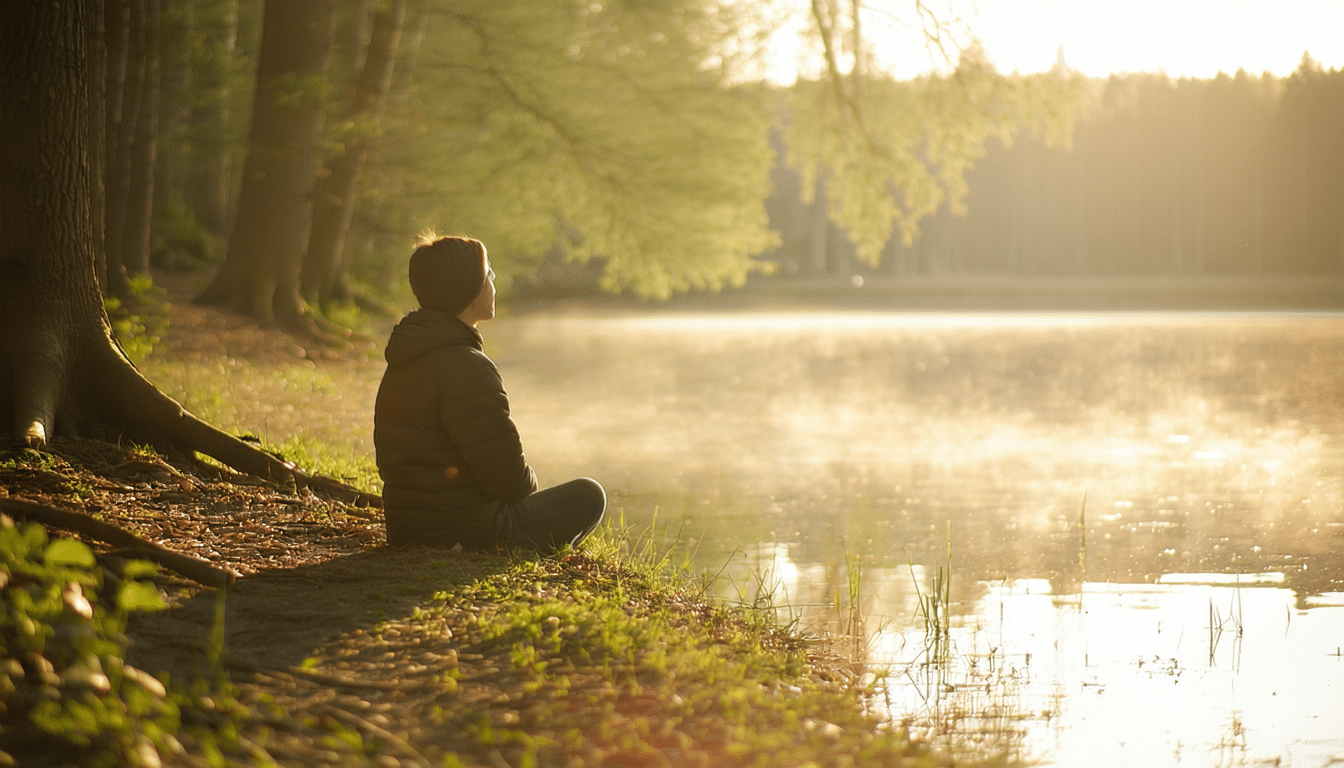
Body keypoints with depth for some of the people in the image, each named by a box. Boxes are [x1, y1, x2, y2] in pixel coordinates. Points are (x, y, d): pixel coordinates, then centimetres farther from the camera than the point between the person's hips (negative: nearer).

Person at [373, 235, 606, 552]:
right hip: (469, 534, -10)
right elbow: (508, 478, -21)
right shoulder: (467, 368, -22)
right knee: (588, 496, 9)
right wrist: (527, 482, 3)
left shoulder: (401, 366, 10)